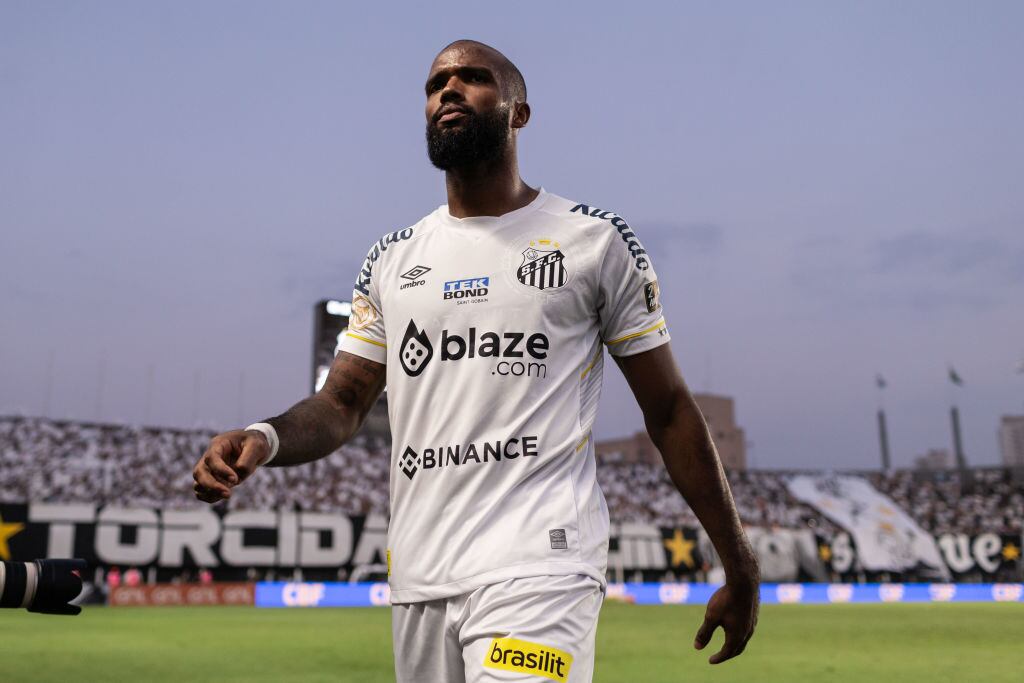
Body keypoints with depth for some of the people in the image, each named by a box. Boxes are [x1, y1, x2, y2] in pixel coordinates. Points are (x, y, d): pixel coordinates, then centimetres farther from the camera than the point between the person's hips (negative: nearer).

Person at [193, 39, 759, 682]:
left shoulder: (595, 240, 2)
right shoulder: (393, 258, 13)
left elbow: (669, 409, 3)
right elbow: (342, 405, 13)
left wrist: (740, 567, 4)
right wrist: (264, 438, -10)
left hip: (537, 567, -4)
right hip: (418, 577, 5)